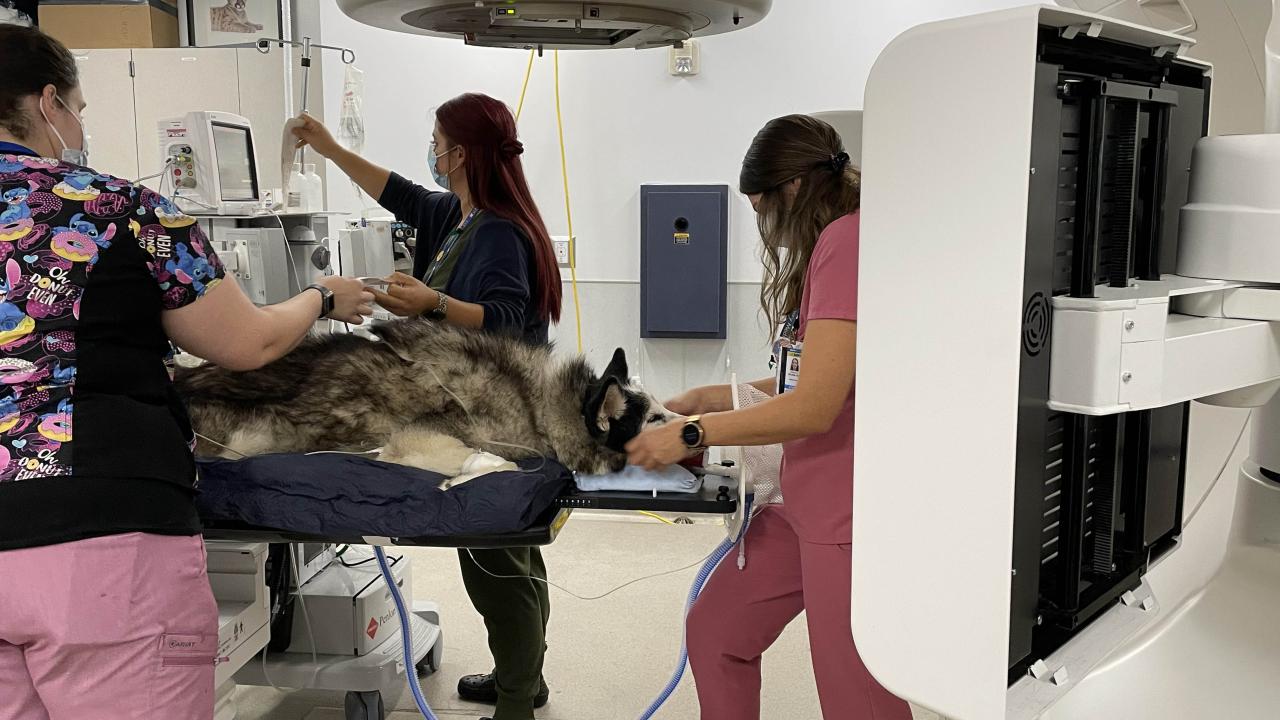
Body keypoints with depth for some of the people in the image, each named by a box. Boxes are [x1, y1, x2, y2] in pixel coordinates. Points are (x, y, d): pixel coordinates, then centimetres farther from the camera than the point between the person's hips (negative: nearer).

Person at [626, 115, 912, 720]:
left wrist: (692, 434, -9)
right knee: (715, 632, 16)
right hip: (805, 504, 10)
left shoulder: (849, 238, -17)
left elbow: (813, 408, -20)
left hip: (848, 513, -10)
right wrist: (709, 398, 14)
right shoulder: (832, 245, 14)